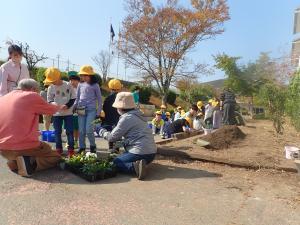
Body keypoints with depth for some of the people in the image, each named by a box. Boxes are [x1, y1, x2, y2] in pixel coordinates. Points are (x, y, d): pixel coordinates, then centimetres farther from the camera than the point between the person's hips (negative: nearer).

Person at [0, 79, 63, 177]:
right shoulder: (32, 96, -6)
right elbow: (51, 109, 8)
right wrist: (60, 107, 30)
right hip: (25, 146, -7)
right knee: (55, 157, 15)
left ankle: (13, 163, 7)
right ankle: (28, 163, -9)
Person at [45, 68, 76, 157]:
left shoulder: (68, 85, -6)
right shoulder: (50, 88, 0)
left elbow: (73, 98, -2)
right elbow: (49, 100, 6)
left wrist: (67, 106, -17)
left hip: (68, 112, -2)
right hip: (56, 113, 2)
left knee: (69, 131, 2)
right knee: (57, 132, 9)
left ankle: (71, 149, 10)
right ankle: (59, 149, 21)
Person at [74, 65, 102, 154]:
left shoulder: (95, 85, 1)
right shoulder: (80, 85, 10)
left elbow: (99, 99, 3)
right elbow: (77, 98, 16)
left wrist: (99, 111, -3)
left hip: (91, 110, -3)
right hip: (81, 110, 4)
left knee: (89, 130, -10)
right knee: (81, 130, 5)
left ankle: (92, 146, 14)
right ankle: (82, 148, 18)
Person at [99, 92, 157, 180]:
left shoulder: (126, 118, -12)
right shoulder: (137, 115, 15)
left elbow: (112, 137, -8)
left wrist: (103, 132, 12)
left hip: (141, 152, -9)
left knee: (115, 163, 3)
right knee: (121, 157, 26)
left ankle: (136, 166, -18)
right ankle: (139, 164, 3)